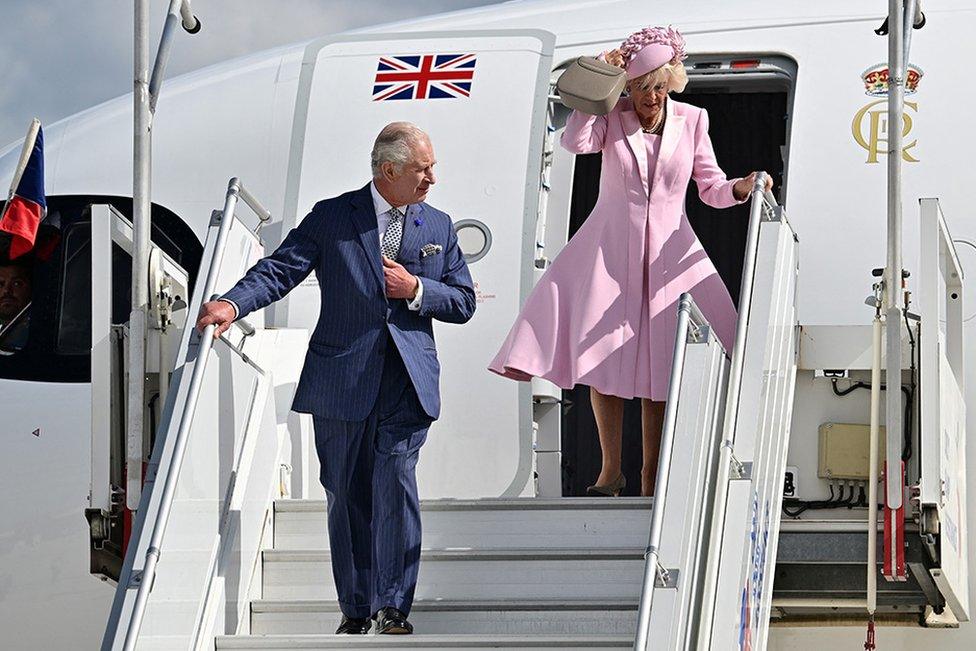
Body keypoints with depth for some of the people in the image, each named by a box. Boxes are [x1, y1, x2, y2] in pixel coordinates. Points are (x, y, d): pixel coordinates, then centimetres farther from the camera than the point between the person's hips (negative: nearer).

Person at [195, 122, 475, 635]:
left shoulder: (438, 227, 13)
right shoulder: (332, 218, 4)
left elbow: (463, 303, 15)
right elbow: (280, 269, -5)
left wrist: (416, 289, -4)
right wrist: (233, 304, -22)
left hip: (408, 381, 1)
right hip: (342, 381, -1)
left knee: (396, 484, -14)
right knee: (347, 496, 5)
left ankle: (393, 609, -10)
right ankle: (355, 609, 15)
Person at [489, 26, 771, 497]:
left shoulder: (691, 121, 3)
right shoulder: (612, 118, -1)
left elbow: (711, 188, 6)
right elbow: (575, 142, -21)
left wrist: (741, 188, -14)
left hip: (667, 253, 1)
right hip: (610, 249, -1)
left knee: (659, 365, 0)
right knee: (602, 357, -4)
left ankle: (650, 471, 11)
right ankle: (611, 470, 6)